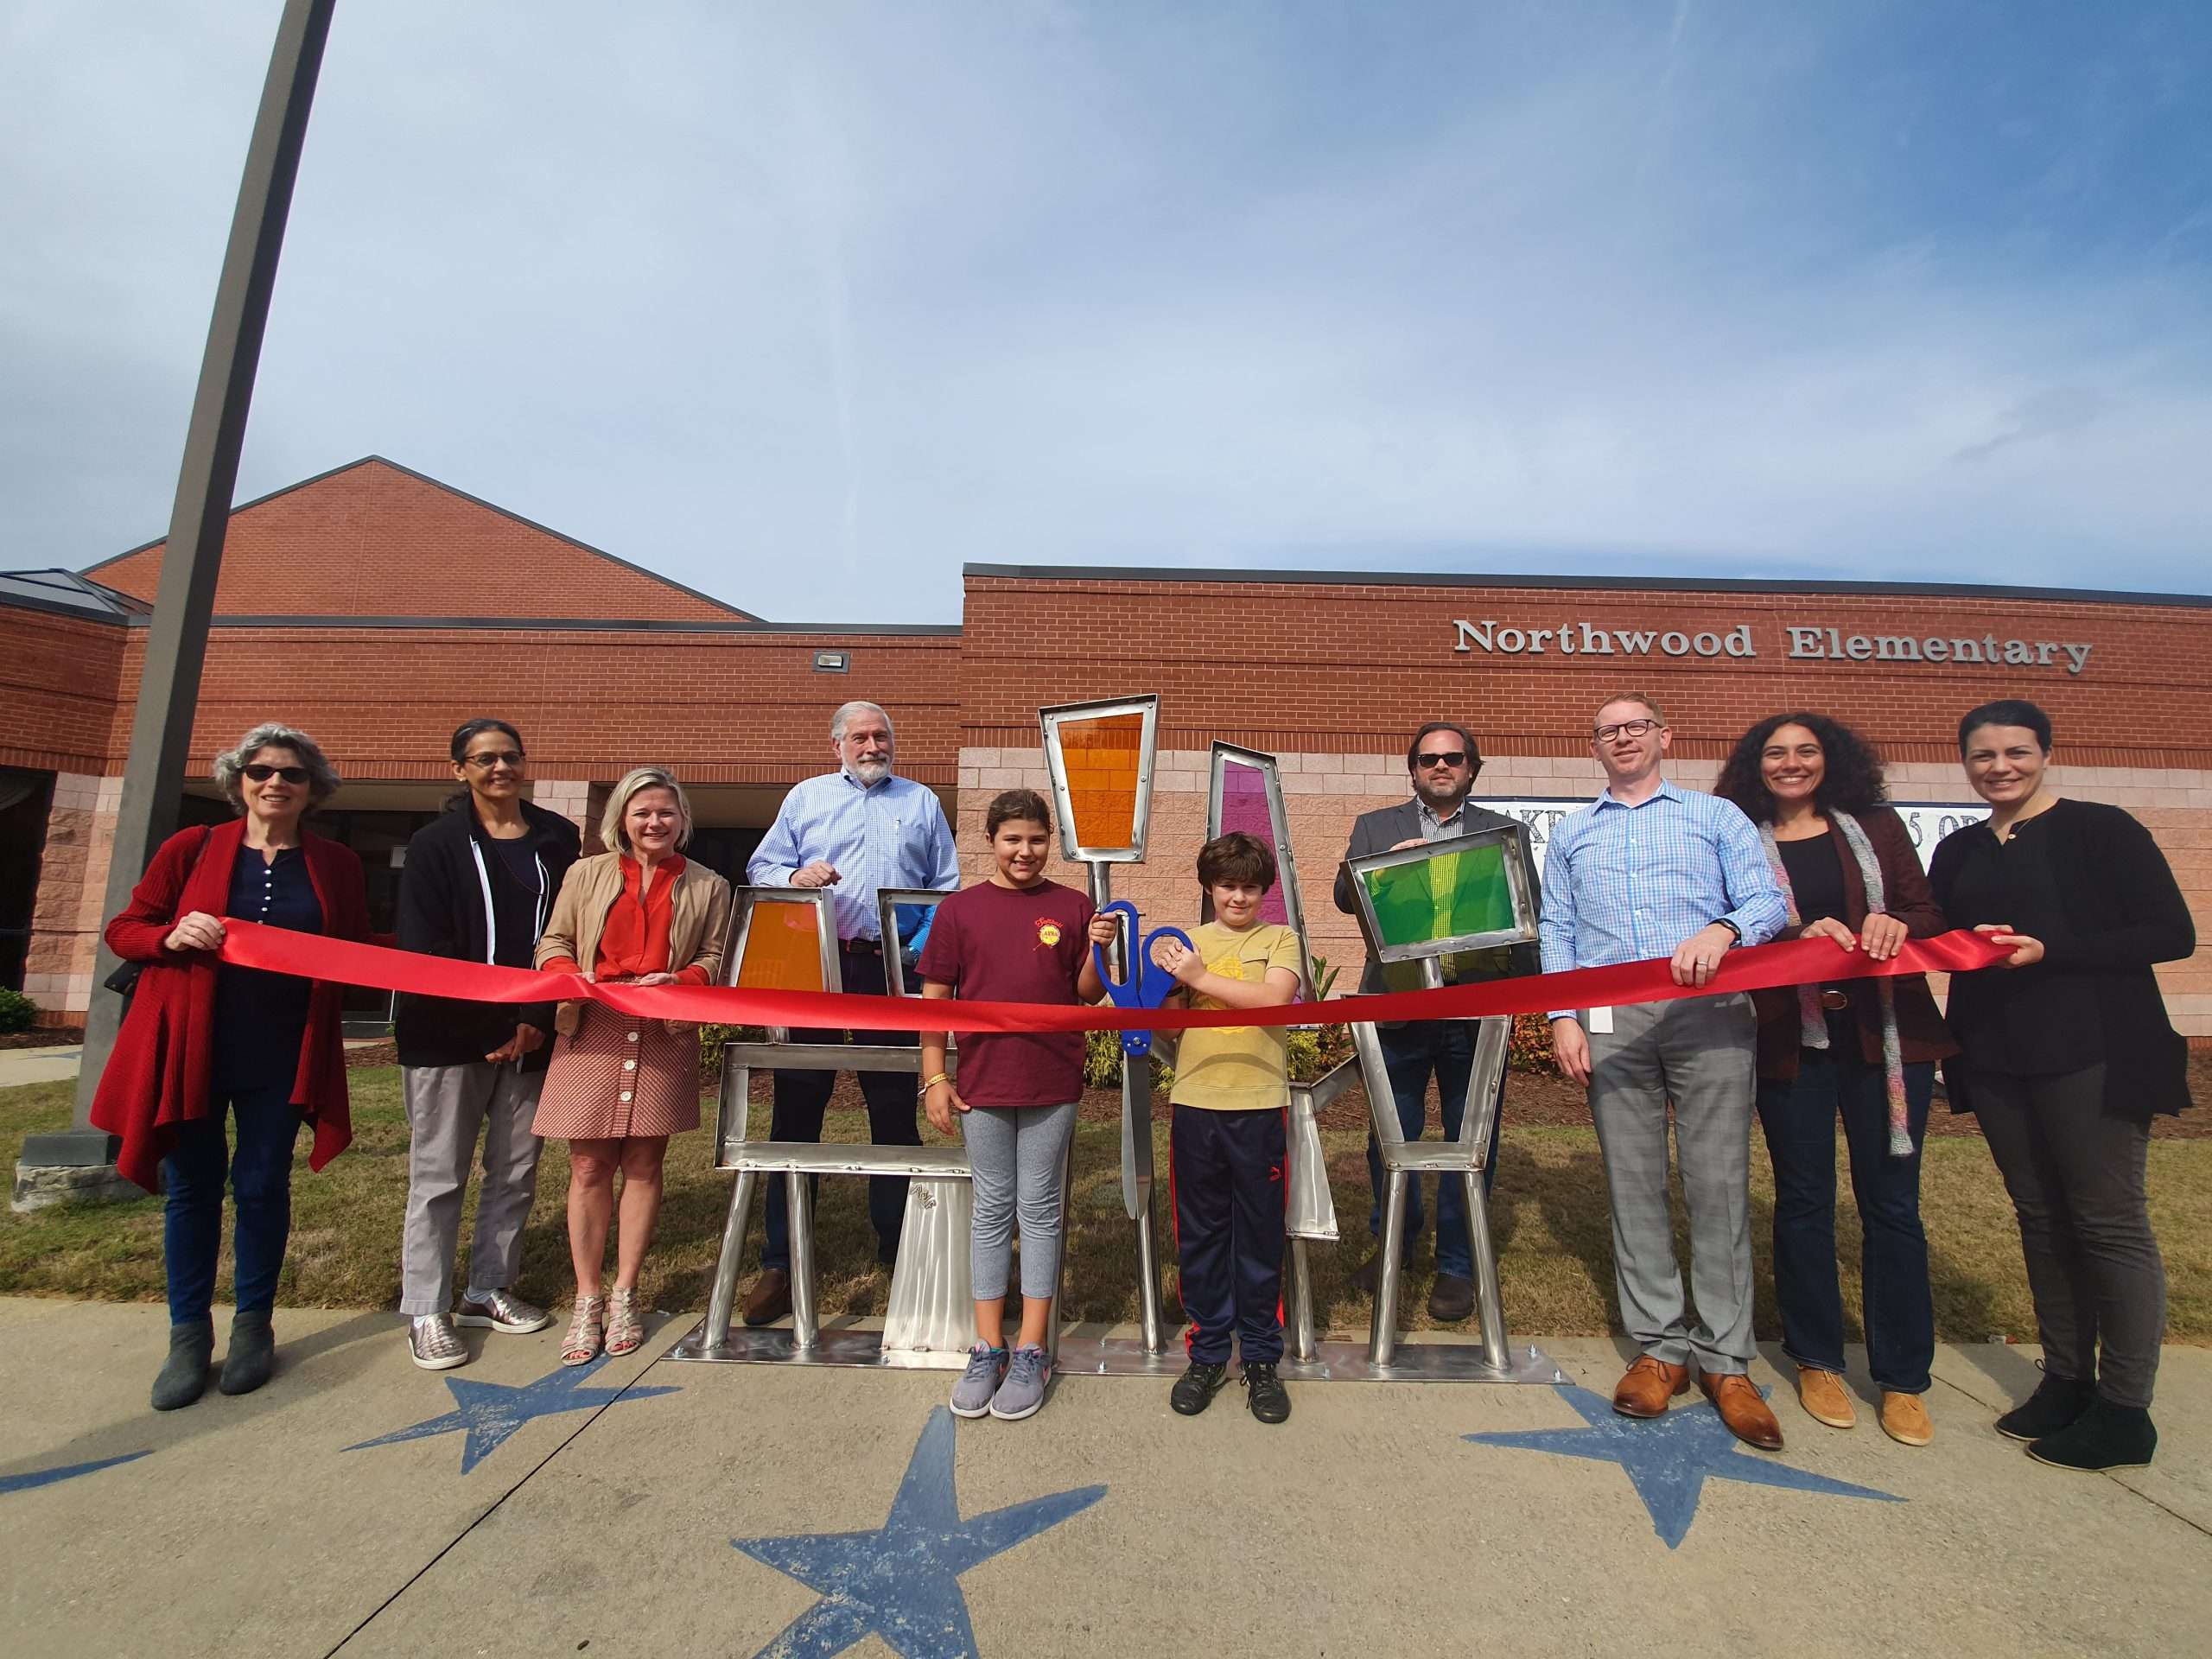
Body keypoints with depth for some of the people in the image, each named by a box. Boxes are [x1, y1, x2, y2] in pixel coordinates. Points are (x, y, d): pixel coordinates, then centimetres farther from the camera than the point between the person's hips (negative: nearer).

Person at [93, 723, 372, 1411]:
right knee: (192, 1187, 9)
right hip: (189, 1046, 0)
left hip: (282, 1055, 0)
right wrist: (173, 936, -16)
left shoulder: (336, 865, 4)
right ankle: (189, 1334, 25)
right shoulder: (190, 849, 1)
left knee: (263, 1186, 9)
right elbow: (124, 930, 4)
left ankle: (254, 1324, 25)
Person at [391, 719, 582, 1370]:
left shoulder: (558, 839, 7)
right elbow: (424, 950, -5)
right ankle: (426, 1311, 15)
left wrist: (538, 1020, -7)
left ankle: (489, 1290, 24)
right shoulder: (436, 844, 0)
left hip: (531, 1033, 3)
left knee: (516, 1171, 9)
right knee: (438, 1176, 4)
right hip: (448, 1035, -3)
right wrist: (491, 1028, -12)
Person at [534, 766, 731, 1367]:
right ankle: (587, 1300, 17)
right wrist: (573, 980, -10)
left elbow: (715, 959, 7)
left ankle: (624, 1296, 21)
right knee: (589, 1166, 2)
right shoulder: (586, 874, 11)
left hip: (665, 1037, 0)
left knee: (642, 1165, 7)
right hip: (591, 1034, 0)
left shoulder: (707, 887, 9)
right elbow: (552, 944, 11)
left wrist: (675, 980, -12)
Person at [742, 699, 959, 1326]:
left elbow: (947, 885, 12)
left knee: (895, 1108, 6)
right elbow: (760, 868, 10)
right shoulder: (806, 797, 14)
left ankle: (897, 1245, 21)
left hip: (895, 970, 0)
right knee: (797, 1106, 1)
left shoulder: (922, 803, 15)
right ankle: (780, 1261, 11)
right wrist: (796, 877, -11)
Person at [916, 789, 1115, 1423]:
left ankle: (1030, 1353, 20)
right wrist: (934, 1078, -2)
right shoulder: (958, 909, 1)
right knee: (992, 1209, 11)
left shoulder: (1073, 906, 1)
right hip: (982, 1080, 1)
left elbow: (1087, 997, 3)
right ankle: (988, 1349, 24)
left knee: (1039, 1208, 8)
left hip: (1053, 1082, 0)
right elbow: (934, 998, 2)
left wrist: (1097, 949, -16)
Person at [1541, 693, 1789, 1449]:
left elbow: (1768, 901, 3)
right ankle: (1660, 1347, 13)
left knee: (1718, 1182, -3)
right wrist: (1562, 1018, 1)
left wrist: (1722, 929, -20)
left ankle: (1726, 1360, 8)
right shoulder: (1571, 834, 19)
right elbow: (1556, 930, 12)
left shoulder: (1717, 818, 14)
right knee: (1633, 1184, 3)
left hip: (1709, 1012, -1)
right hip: (1611, 1022, 2)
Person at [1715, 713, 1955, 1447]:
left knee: (1891, 1201, 6)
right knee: (1804, 1199, 8)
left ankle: (1902, 1378, 20)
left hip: (1886, 1032, 2)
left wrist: (1896, 925, -15)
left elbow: (1929, 913, 7)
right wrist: (1803, 936, -20)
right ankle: (1816, 1361, 23)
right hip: (1791, 1040, -1)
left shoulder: (1876, 828, 10)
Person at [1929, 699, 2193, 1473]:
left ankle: (2125, 1411, 13)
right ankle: (2066, 1380, 25)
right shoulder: (1958, 851, 11)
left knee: (2109, 1223, 2)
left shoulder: (2102, 830, -4)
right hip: (1997, 1060, 5)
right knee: (2040, 1218, 12)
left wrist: (2050, 952, -19)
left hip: (2093, 1056, -5)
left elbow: (2172, 934, -8)